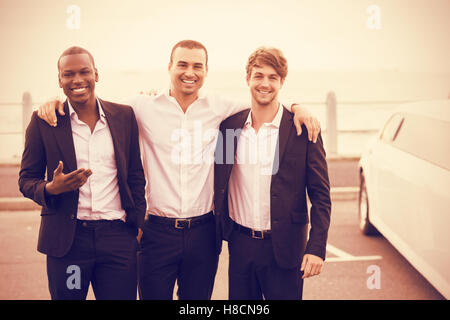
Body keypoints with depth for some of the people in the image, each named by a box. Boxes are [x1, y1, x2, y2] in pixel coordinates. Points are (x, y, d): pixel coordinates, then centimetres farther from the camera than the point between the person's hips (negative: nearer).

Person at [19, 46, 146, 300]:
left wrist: (138, 223, 6)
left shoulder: (124, 116, 5)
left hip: (118, 236, 1)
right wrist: (51, 188, -16)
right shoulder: (43, 121, 1)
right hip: (67, 239, -1)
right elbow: (27, 180, 5)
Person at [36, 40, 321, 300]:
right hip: (158, 232, -1)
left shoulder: (218, 108, 2)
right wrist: (56, 102, -4)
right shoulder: (144, 107, -2)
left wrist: (297, 107, 0)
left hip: (203, 233, 2)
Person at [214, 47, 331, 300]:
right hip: (240, 245, 3)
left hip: (283, 249, -3)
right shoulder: (230, 125, 3)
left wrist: (316, 248, -11)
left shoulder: (303, 130, -5)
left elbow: (320, 195, -4)